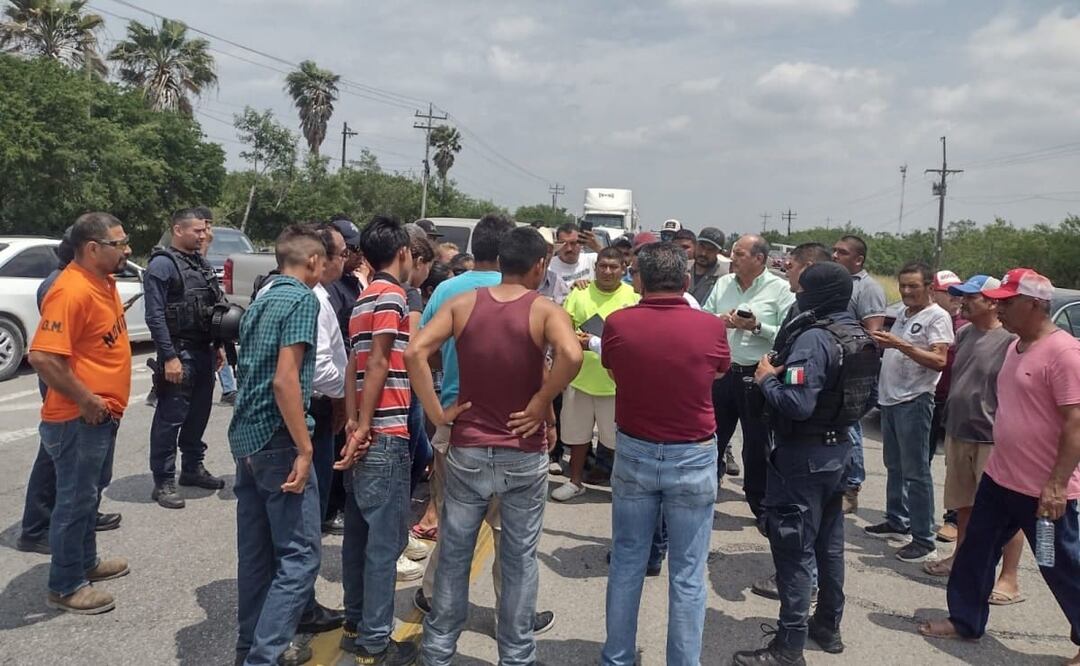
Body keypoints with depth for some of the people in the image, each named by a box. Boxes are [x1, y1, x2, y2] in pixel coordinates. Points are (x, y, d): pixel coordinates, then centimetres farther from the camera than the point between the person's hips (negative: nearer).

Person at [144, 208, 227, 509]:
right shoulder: (162, 264, -11)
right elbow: (155, 315, -16)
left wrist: (218, 346, 15)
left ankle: (193, 468, 29)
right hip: (179, 353, -8)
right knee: (170, 417, -3)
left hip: (204, 351, 8)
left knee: (199, 412, 16)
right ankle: (163, 482, 5)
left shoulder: (202, 264, 14)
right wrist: (169, 357, -20)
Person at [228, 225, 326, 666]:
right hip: (278, 441, -9)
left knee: (256, 551, 16)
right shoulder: (302, 299, -12)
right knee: (300, 554, -3)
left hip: (246, 437, 9)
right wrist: (304, 448, -19)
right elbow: (285, 379, -21)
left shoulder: (260, 301, 15)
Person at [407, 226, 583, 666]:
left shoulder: (463, 304, -1)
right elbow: (571, 355, -29)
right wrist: (540, 404, -17)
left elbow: (415, 352, -12)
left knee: (454, 554, 15)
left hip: (467, 450, 2)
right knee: (519, 559, 12)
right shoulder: (545, 311, -9)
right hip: (524, 454, -2)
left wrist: (436, 412, -8)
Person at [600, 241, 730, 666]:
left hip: (634, 454, 2)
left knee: (626, 563, 15)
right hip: (693, 459, -1)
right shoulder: (711, 327, -13)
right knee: (687, 575, 8)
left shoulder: (618, 324, -11)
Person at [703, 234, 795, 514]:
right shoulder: (723, 283, 9)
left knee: (757, 442, 7)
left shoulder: (780, 289, -6)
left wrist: (758, 327, -21)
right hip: (721, 372, 5)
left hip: (756, 376, -4)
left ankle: (759, 503, 22)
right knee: (711, 437, 13)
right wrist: (719, 321, -9)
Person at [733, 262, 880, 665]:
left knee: (793, 549, -3)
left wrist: (767, 378, -14)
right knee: (829, 542, 19)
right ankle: (828, 626, 33)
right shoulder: (859, 336, 7)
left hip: (802, 455, -9)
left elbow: (796, 404, -31)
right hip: (837, 449, 9)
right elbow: (865, 398, 16)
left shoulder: (813, 338, -22)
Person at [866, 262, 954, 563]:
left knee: (915, 472, -6)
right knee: (894, 467, 17)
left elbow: (939, 361, -19)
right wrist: (881, 341, 6)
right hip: (890, 399, 9)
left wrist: (900, 344, -25)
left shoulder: (937, 316, -9)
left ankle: (924, 541, -2)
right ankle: (897, 522, 29)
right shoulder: (903, 314, 17)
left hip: (914, 402, -9)